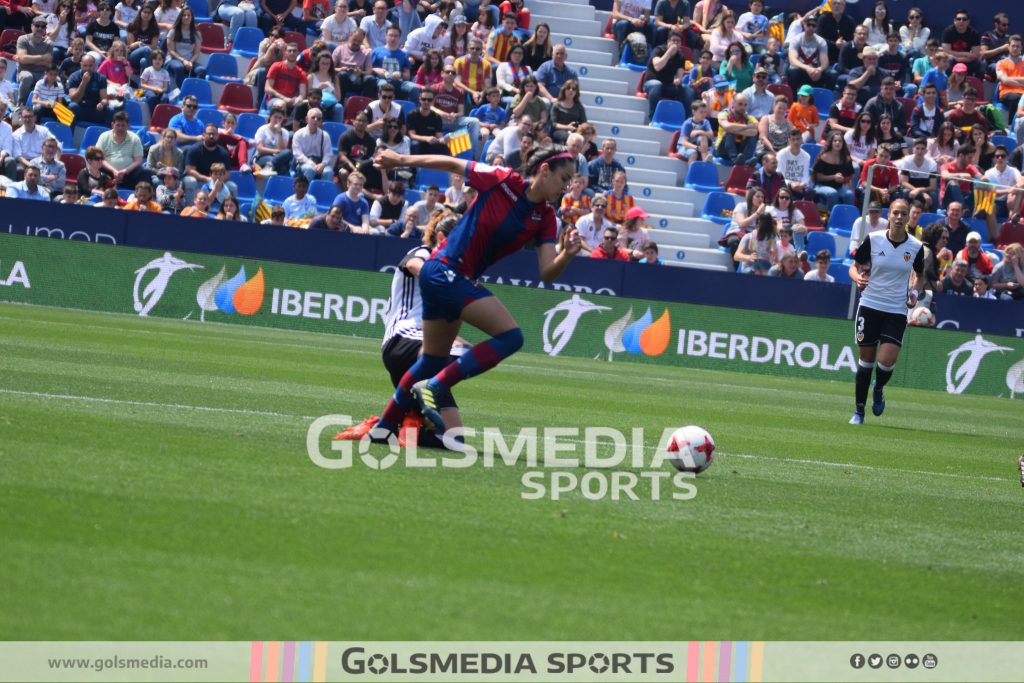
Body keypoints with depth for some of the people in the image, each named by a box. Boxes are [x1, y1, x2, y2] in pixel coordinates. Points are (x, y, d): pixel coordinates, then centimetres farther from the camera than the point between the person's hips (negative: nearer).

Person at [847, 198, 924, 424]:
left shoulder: (916, 247, 0)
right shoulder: (873, 240, -4)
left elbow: (919, 276, 17)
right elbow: (855, 266, 6)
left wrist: (914, 293, -2)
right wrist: (858, 277, -16)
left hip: (897, 310, 0)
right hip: (870, 305, 0)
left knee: (887, 360, -15)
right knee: (866, 359, 3)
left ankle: (879, 389, 20)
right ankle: (859, 410, 17)